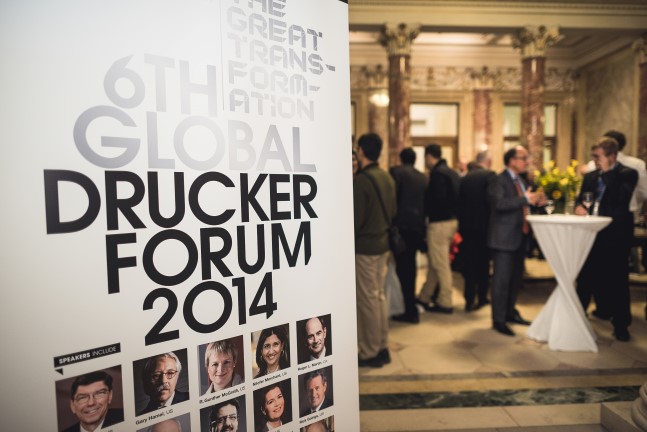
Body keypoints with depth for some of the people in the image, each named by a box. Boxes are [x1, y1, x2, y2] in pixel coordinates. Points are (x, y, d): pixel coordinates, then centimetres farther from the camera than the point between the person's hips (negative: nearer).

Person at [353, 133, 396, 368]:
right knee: (379, 295, 15)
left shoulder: (361, 179, -17)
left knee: (367, 299, 1)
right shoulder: (387, 177, 7)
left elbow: (356, 218, -18)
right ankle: (381, 347, 25)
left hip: (364, 245, -8)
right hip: (383, 243, 8)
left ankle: (370, 352, 12)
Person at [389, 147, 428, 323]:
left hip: (402, 224, -6)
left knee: (402, 267, -2)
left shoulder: (396, 171, -1)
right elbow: (426, 201, 16)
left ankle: (411, 311, 1)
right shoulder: (423, 177, 15)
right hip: (418, 225, 6)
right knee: (410, 265, 17)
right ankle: (411, 305, 27)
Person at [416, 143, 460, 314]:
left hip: (439, 223, -9)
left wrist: (426, 212, -7)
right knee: (435, 261, 16)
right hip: (452, 220, 9)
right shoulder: (451, 172, 12)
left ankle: (445, 303, 12)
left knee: (441, 264, 1)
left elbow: (438, 199, -22)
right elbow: (454, 197, 12)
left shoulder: (437, 173, -15)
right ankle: (424, 298, 27)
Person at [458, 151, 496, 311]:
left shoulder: (464, 178, 4)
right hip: (483, 225, -3)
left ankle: (470, 299, 10)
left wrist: (462, 222, 13)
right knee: (483, 263, 11)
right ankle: (482, 297, 21)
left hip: (466, 225, 3)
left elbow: (459, 202, 5)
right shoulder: (489, 175, -9)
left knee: (469, 262, 10)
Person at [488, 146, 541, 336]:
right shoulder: (499, 180, -10)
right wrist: (524, 199, -26)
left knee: (516, 278, 16)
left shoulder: (521, 180, 17)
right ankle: (498, 320, 5)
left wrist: (533, 201, 4)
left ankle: (510, 312, 31)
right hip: (504, 238, -9)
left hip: (520, 236, 9)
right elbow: (499, 203, -26)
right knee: (502, 279, -4)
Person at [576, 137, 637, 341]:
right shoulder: (590, 176, 12)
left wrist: (607, 172, -16)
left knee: (617, 279, 3)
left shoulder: (628, 174, -4)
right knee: (586, 277, 12)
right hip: (592, 233, 5)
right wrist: (579, 207, -11)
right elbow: (580, 200, 12)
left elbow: (621, 199, -19)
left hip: (615, 235, -5)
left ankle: (621, 325, 16)